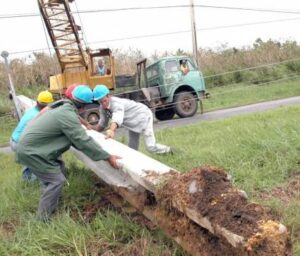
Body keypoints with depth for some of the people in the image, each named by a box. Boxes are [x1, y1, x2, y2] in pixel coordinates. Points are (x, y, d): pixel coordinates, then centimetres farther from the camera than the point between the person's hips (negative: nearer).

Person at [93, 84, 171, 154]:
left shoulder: (116, 103, -37)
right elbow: (102, 124, -1)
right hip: (132, 123, 8)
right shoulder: (103, 108, -11)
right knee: (132, 148, 12)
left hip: (143, 116, -8)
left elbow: (117, 118, -58)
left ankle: (167, 150, 18)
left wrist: (112, 130, -76)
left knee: (150, 146, -9)